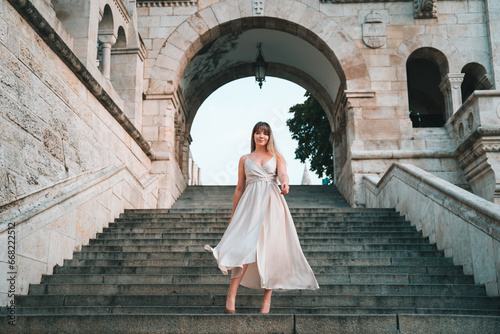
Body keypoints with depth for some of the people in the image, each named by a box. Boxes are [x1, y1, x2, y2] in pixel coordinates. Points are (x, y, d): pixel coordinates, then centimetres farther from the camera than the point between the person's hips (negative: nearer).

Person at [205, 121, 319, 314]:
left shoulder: (277, 157, 14)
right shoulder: (245, 159, 17)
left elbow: (283, 174, -5)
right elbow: (240, 188, 18)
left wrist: (285, 183, -30)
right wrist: (233, 215, 16)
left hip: (272, 204, 0)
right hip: (250, 204, 0)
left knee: (270, 248, -4)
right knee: (244, 247, -16)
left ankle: (267, 299, 5)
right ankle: (231, 297, -18)